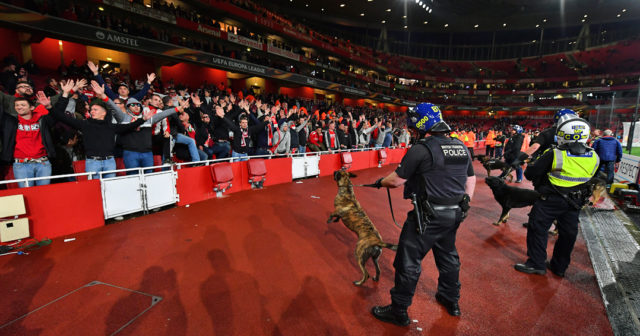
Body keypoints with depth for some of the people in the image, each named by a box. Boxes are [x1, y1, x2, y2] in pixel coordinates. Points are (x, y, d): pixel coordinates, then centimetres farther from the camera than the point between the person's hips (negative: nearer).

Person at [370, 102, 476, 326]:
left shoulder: (421, 149, -18)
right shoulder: (462, 147, 7)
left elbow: (397, 180, -13)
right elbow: (471, 179, 14)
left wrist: (380, 182, 6)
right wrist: (464, 203, 20)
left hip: (428, 216, -8)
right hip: (455, 215, 8)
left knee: (409, 262, 5)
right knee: (448, 256, 25)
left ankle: (399, 312, 19)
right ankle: (451, 301, 45)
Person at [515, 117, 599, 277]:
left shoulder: (554, 155, -21)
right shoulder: (594, 157, -3)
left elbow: (530, 174, -16)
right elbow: (590, 179, 13)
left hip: (551, 200, -6)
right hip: (575, 202, 6)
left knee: (538, 229, 5)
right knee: (567, 234, 17)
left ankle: (536, 264, 10)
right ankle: (559, 266, 30)